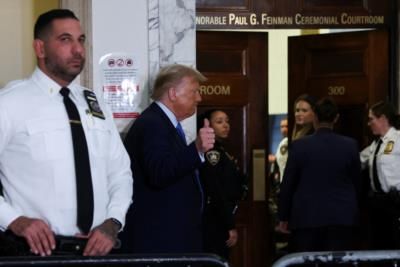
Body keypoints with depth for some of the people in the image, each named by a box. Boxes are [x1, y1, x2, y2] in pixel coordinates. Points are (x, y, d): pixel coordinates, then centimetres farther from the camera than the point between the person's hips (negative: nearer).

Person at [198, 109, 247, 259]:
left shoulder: (221, 152, 17)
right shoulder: (211, 152, -13)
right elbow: (216, 192, -20)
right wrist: (230, 226, -19)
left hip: (222, 221, 9)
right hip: (213, 223, -9)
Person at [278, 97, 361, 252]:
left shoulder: (299, 146, -5)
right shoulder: (350, 145, -2)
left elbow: (287, 185, 0)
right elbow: (357, 182, 8)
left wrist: (283, 217, 10)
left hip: (306, 217, -1)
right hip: (341, 218, 1)